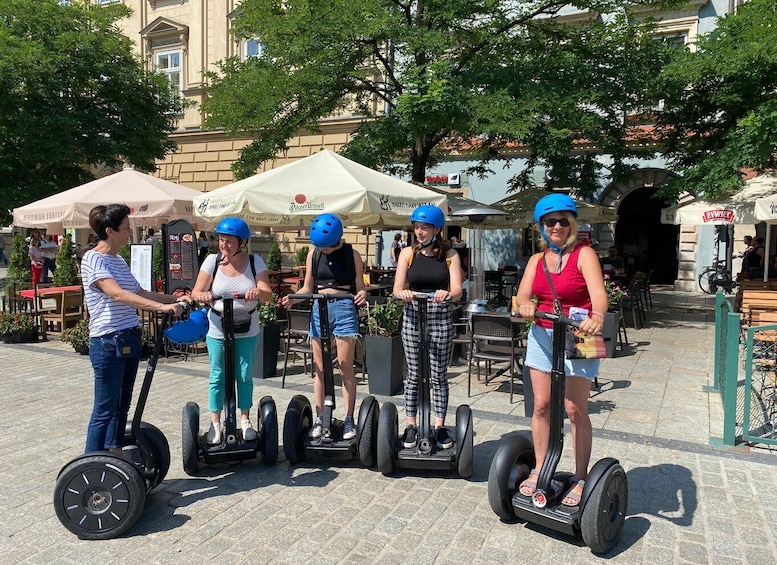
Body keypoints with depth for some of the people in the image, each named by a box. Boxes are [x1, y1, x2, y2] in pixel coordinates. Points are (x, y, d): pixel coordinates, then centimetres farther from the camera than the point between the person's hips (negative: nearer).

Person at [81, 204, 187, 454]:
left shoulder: (118, 260, 13)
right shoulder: (93, 259, -12)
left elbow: (140, 293, 21)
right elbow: (118, 294, -27)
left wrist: (174, 298, 11)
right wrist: (162, 307, -35)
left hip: (130, 340, 8)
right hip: (107, 342, -8)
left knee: (122, 406, 15)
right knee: (105, 409, -2)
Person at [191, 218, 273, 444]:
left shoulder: (255, 262, -6)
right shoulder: (212, 261, -6)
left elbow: (267, 294, -12)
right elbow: (196, 292, -7)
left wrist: (258, 292, -35)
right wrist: (203, 295, -30)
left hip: (247, 330, 0)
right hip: (217, 330, 0)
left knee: (245, 376, 9)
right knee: (217, 377, 6)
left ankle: (245, 421, 24)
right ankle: (215, 424, 19)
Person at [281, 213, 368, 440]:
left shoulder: (351, 254, -1)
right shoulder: (314, 254, 7)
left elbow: (359, 286, -1)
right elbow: (308, 287, 10)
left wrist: (361, 295, -24)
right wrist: (292, 298, -8)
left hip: (344, 308, -3)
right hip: (319, 308, 3)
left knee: (345, 367, -1)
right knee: (319, 368, 7)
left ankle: (349, 420, 8)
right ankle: (319, 419, 16)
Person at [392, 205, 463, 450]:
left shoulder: (450, 255, 2)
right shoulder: (408, 253, 4)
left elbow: (457, 291, -6)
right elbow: (397, 288, -2)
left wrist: (447, 294, -29)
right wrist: (403, 293, -26)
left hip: (441, 319, 0)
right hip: (413, 317, 1)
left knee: (439, 375, 5)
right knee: (413, 375, 6)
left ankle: (440, 426, 16)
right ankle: (411, 425, 16)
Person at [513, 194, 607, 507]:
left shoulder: (584, 255, -6)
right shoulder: (537, 260, 10)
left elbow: (598, 292, -23)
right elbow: (523, 295, -3)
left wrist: (597, 316, -44)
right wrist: (526, 305, -27)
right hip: (542, 335, 5)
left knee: (575, 409, -2)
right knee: (541, 405, 7)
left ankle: (581, 478, 12)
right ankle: (539, 469, 21)